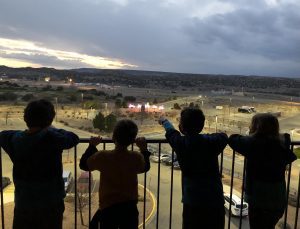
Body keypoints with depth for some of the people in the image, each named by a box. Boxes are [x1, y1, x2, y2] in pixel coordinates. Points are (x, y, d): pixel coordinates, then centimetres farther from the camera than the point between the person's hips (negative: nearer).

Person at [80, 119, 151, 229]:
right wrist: (144, 149, 17)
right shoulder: (137, 158, -12)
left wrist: (92, 146, 8)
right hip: (130, 207, 2)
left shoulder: (103, 156, -17)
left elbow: (83, 164, 2)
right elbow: (145, 167, 12)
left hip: (108, 207, -1)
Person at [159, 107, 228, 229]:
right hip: (215, 200, 2)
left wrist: (165, 121, 37)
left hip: (193, 201, -1)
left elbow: (170, 132, 17)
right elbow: (223, 136, 18)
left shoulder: (180, 143, -6)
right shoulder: (210, 141, -5)